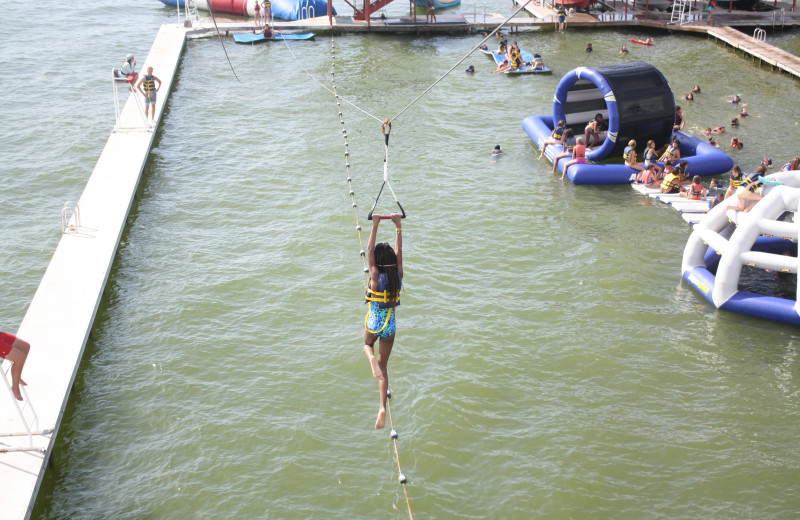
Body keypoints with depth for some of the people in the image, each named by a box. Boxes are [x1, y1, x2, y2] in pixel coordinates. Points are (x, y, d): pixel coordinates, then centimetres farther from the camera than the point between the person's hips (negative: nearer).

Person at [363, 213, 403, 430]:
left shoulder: (376, 277, -20)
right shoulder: (398, 276, -11)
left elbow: (369, 250, -17)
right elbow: (399, 250, -3)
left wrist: (375, 225, -16)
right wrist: (398, 226, 1)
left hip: (373, 323, -2)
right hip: (390, 326, 2)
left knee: (368, 344, 34)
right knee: (384, 366, 12)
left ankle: (372, 360, -3)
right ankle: (382, 407, -1)